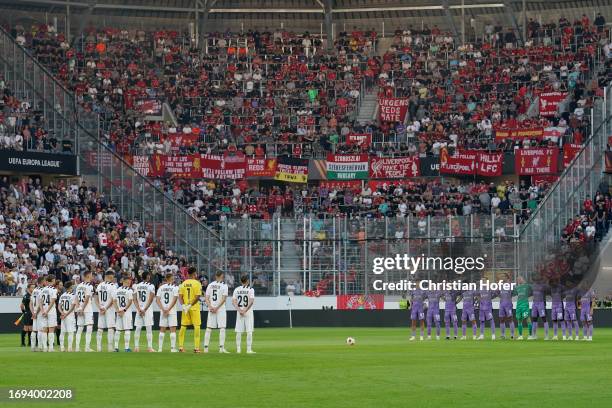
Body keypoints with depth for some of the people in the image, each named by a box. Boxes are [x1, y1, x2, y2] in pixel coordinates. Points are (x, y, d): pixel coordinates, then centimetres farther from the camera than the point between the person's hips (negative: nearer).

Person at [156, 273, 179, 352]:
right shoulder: (175, 287, -4)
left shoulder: (161, 287, 7)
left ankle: (160, 348, 5)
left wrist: (163, 309, -6)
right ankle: (173, 348, -6)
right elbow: (174, 300, -11)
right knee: (173, 330, -1)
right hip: (172, 311, -4)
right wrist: (168, 310, -10)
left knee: (162, 330, 8)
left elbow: (158, 299, 1)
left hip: (162, 312, 4)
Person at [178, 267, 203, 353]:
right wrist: (190, 305, -14)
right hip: (194, 307, -5)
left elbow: (180, 296, 1)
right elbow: (197, 296, -16)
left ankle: (180, 347, 9)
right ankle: (196, 347, -5)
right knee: (196, 326, 0)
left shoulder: (183, 283, 7)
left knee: (183, 327, 9)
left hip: (185, 308, 5)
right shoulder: (197, 283, -8)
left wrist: (183, 305, -6)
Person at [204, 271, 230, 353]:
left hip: (211, 309, 4)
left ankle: (206, 347, 4)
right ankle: (221, 348, -11)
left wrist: (210, 306, -6)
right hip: (221, 309, -4)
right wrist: (217, 308, -11)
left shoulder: (210, 285, 8)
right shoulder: (224, 285, -4)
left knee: (209, 328, 7)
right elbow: (224, 299, -11)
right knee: (222, 328, -3)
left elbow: (207, 298, 3)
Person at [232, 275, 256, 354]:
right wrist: (245, 310, -15)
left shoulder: (236, 289, 6)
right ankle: (249, 349, -6)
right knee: (249, 331, -2)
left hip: (239, 311, 4)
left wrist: (240, 310, -9)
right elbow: (251, 302, -16)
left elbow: (233, 301, -1)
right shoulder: (250, 289, -5)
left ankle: (238, 349, 4)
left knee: (239, 331, 6)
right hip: (249, 312, -4)